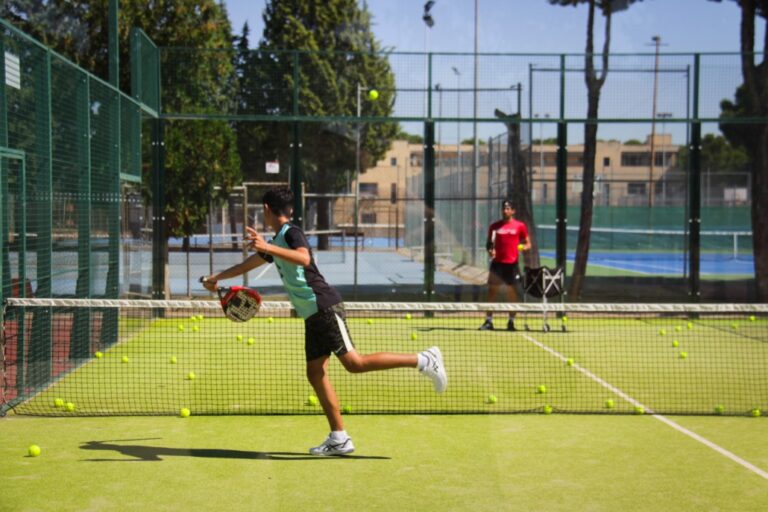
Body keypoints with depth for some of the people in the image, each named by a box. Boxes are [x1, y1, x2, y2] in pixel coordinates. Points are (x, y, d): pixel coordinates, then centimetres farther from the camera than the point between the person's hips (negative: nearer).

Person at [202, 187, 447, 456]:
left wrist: (267, 248, -36)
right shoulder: (276, 241, 22)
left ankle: (424, 360, -12)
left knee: (354, 363, -16)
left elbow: (304, 258, -29)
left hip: (324, 306, -9)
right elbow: (250, 262, 38)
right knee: (315, 373, 4)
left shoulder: (291, 232, -7)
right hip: (312, 314, 9)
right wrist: (217, 277, 45)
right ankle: (339, 438, 4)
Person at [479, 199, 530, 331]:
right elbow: (489, 243, 12)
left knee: (512, 292, 3)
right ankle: (488, 321, 4)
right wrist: (490, 250, -9)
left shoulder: (520, 226, 2)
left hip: (512, 264, -1)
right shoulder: (494, 226, 6)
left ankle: (511, 321, 15)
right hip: (497, 263, 1)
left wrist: (523, 247, -14)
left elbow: (528, 244, 8)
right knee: (492, 291, -1)